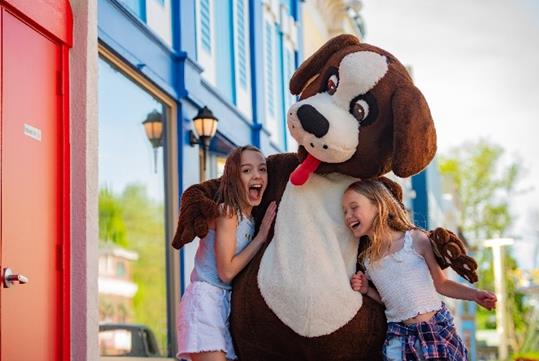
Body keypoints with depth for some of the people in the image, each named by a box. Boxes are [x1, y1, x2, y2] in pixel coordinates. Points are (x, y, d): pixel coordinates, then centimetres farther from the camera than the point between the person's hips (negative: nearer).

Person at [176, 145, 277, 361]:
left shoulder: (251, 220, 14)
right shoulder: (227, 212, -10)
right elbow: (226, 271, -15)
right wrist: (261, 236, -9)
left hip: (227, 303, 9)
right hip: (205, 300, -9)